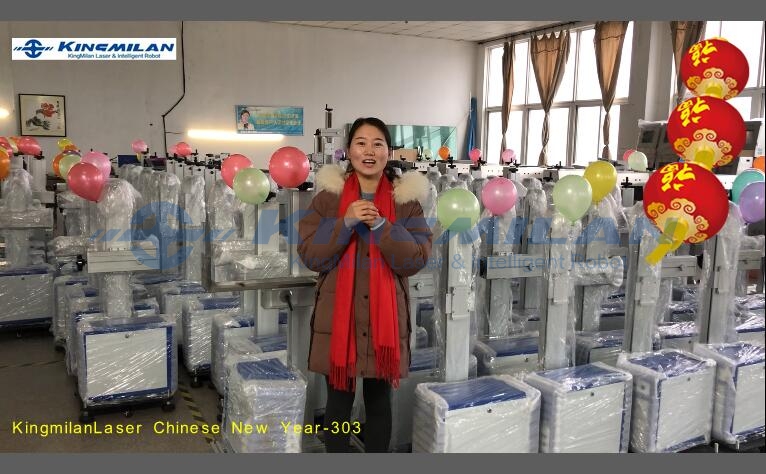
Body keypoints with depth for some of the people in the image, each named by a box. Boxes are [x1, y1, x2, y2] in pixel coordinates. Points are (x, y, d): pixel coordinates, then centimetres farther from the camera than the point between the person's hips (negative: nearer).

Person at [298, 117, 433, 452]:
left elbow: (417, 259, -7)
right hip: (338, 315, 0)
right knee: (338, 402, 9)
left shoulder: (406, 200, 1)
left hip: (385, 316, 1)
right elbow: (310, 255, -5)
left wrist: (381, 226, -18)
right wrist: (346, 223, -18)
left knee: (379, 402, 13)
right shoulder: (328, 196, 1)